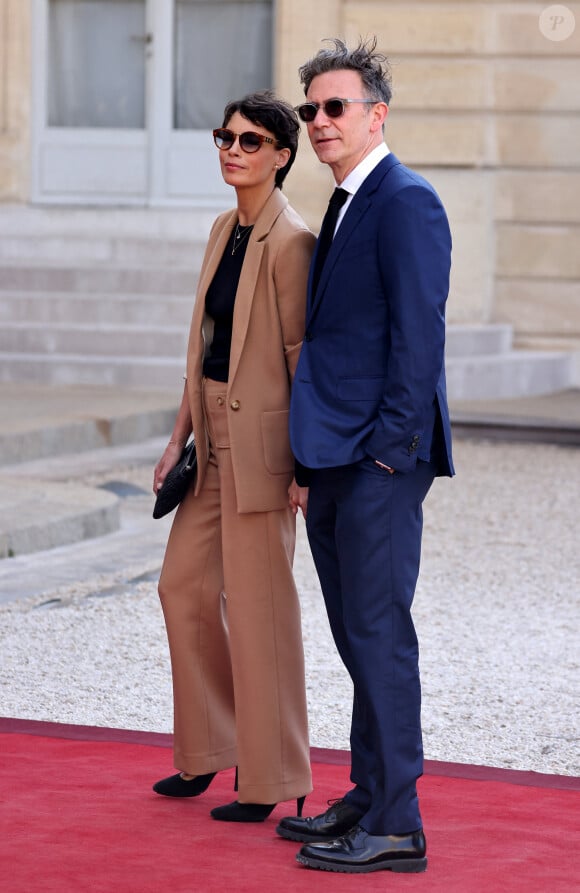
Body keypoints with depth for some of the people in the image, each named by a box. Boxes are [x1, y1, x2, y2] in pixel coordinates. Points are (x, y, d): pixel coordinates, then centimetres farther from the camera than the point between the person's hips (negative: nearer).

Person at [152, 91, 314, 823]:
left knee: (257, 605, -2)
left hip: (261, 439, -9)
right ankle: (212, 749, 28)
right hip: (214, 435, 9)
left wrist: (303, 463, -16)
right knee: (184, 585, 13)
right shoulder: (224, 229, 11)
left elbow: (302, 356, -15)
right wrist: (179, 438, 14)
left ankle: (273, 780, 9)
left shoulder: (291, 242, -14)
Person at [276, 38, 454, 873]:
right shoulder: (345, 208, 19)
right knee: (356, 636, 14)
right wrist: (310, 462, 17)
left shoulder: (405, 201, -11)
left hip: (379, 458, -10)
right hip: (336, 460, 10)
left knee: (378, 632, -7)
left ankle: (393, 826, -3)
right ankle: (369, 797, 23)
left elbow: (418, 334, -17)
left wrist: (389, 448, -19)